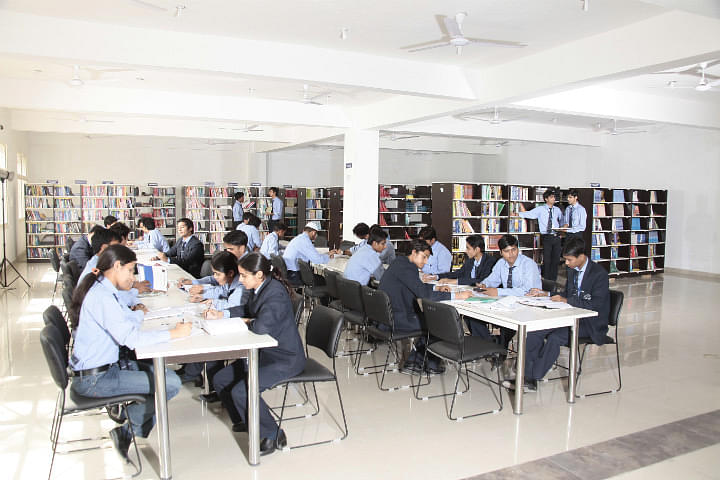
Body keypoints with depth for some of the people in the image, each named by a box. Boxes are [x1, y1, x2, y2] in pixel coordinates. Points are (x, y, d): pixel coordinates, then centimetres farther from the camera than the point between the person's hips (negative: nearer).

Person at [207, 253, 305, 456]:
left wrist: (247, 322, -16)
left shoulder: (275, 293, -27)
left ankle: (273, 435, -3)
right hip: (263, 352, 10)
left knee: (241, 391, -23)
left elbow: (262, 327, -40)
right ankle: (243, 421, 29)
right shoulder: (258, 288, 2)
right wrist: (221, 314, 10)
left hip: (284, 358, -10)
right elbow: (247, 310, 23)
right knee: (219, 380, 9)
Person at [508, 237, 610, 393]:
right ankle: (527, 376, -15)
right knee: (534, 331, -13)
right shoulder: (572, 270, 10)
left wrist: (565, 300, -21)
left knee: (555, 337, -30)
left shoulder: (599, 274, -15)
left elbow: (595, 304, -23)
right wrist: (546, 294, 5)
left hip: (591, 323, -7)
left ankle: (532, 379, -21)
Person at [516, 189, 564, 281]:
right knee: (547, 260, -4)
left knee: (555, 259, 6)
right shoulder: (540, 209, -2)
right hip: (546, 237, -3)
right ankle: (546, 280, 5)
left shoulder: (557, 210, 9)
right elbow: (527, 214, -7)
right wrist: (516, 214, -17)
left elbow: (561, 221, 25)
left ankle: (553, 280, 16)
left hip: (556, 237, 3)